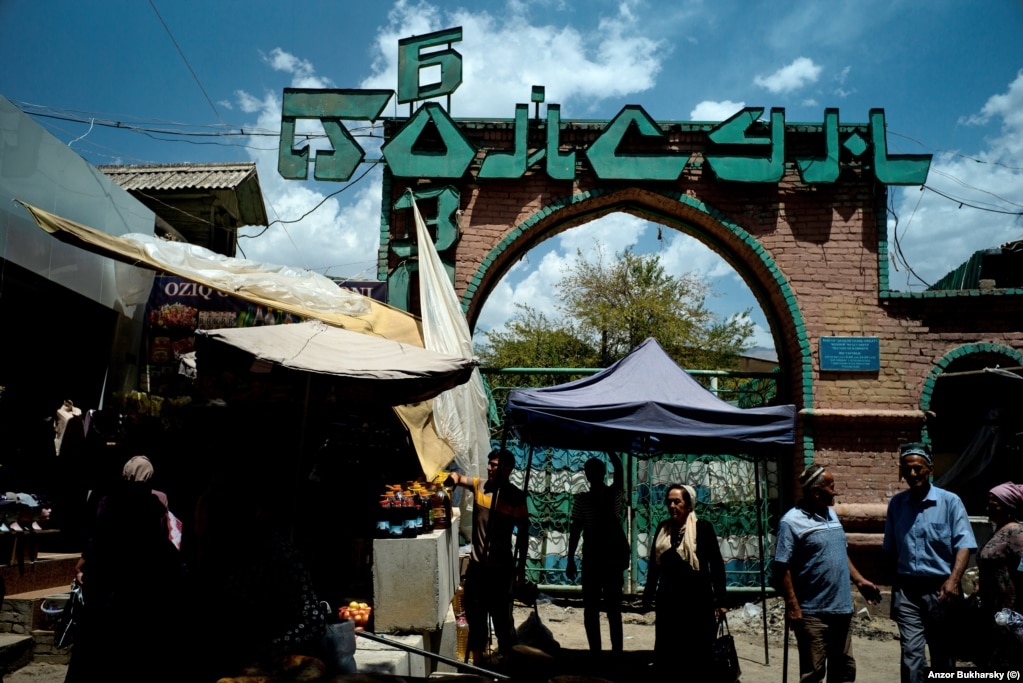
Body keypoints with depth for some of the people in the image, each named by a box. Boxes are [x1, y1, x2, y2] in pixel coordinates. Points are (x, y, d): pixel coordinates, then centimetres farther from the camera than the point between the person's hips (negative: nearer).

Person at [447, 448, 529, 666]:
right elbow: (458, 477, -2)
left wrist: (521, 566, -7)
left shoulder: (516, 496, -9)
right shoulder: (479, 485, 3)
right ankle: (477, 662, 29)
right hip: (476, 564, 5)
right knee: (474, 615, 14)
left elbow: (523, 532, -6)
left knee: (501, 616, 3)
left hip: (501, 567, -5)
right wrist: (454, 477, -27)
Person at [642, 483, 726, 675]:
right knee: (665, 653, 12)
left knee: (698, 653, 6)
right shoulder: (663, 528, 6)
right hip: (668, 599, 4)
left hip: (697, 599, -4)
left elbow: (717, 565, -6)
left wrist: (720, 600, -9)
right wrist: (648, 594, 12)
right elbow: (654, 564, 13)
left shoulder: (702, 527, -7)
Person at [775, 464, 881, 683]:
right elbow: (782, 567, -17)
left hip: (841, 608, 8)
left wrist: (859, 580, 13)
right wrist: (792, 605, -19)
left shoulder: (831, 514, 10)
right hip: (812, 613, -8)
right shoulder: (792, 522, -15)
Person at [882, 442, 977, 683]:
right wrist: (894, 583, 10)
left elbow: (963, 544, -10)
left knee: (943, 653, 11)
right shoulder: (896, 503, 5)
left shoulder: (950, 501, -5)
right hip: (906, 589, 2)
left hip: (940, 589, -2)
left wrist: (953, 580, -23)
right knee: (911, 652, -5)